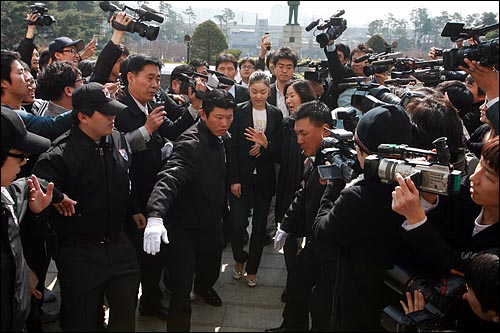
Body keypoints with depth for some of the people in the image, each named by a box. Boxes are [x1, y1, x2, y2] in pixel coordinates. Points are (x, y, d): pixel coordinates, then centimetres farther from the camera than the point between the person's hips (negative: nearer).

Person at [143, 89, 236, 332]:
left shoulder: (220, 138, 2)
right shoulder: (191, 143, -25)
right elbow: (169, 177, -40)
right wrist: (155, 216, -54)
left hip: (211, 222, 8)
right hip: (184, 227, -8)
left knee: (211, 268, 27)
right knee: (181, 287, -6)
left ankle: (203, 286, 60)